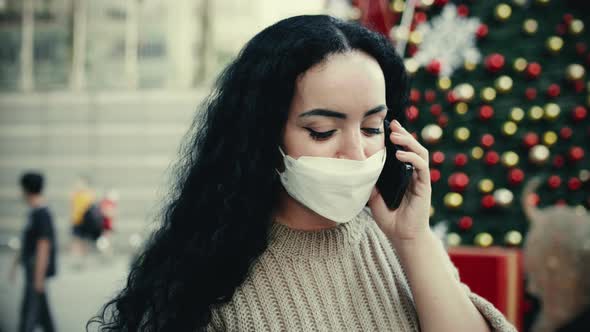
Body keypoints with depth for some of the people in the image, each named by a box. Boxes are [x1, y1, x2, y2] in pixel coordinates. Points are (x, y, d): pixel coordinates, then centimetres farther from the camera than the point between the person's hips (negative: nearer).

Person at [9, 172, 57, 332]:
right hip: (31, 269, 9)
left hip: (37, 270, -9)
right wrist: (15, 264, 26)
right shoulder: (34, 212, 11)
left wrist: (39, 277, -19)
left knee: (29, 310, -7)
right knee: (42, 310, 14)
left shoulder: (42, 214, -17)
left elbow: (44, 247, -19)